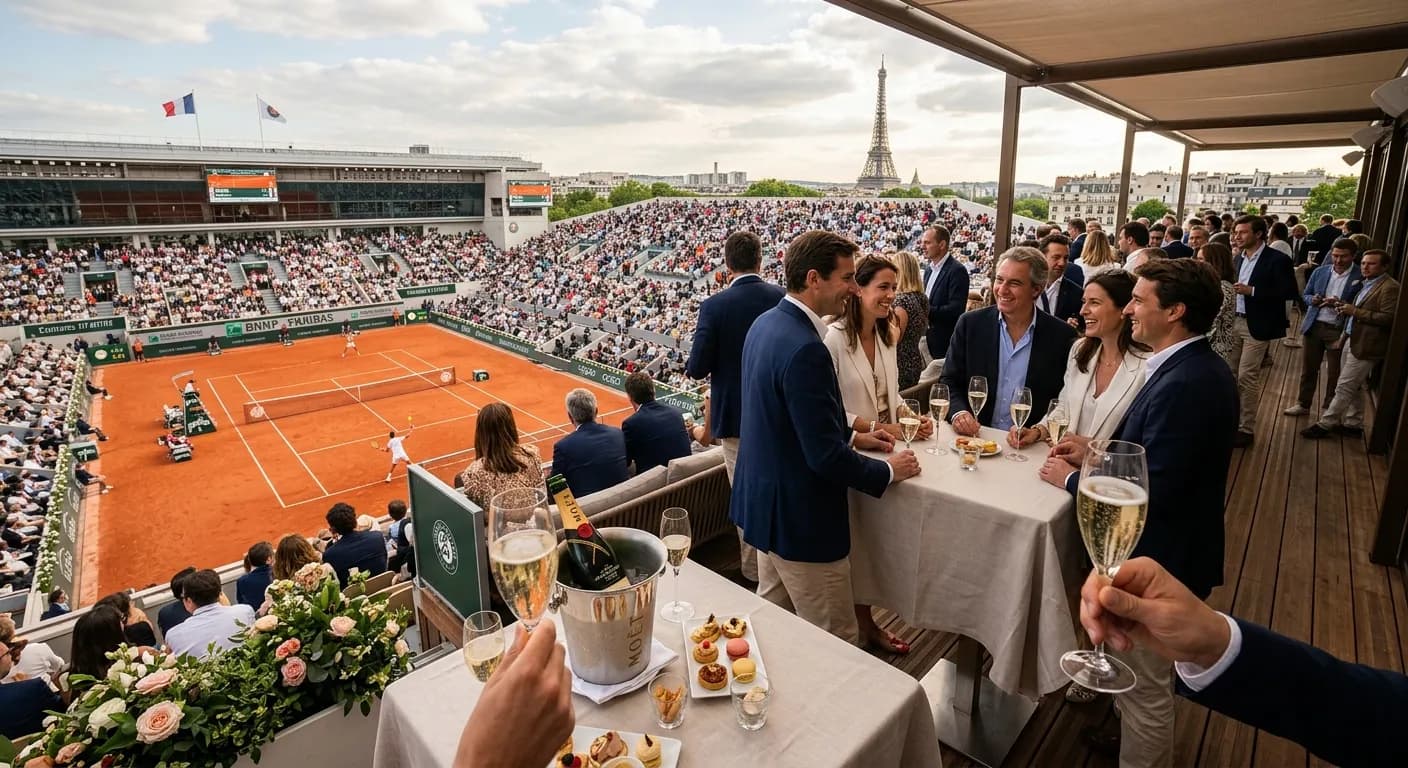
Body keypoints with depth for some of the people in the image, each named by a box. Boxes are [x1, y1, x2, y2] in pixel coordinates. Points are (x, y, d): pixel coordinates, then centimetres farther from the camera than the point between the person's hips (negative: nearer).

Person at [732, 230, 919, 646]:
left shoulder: (766, 324, 3)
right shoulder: (804, 349, -28)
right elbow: (826, 456, -26)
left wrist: (852, 436, 13)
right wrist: (889, 471, -9)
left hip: (763, 502, 10)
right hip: (800, 518, -10)